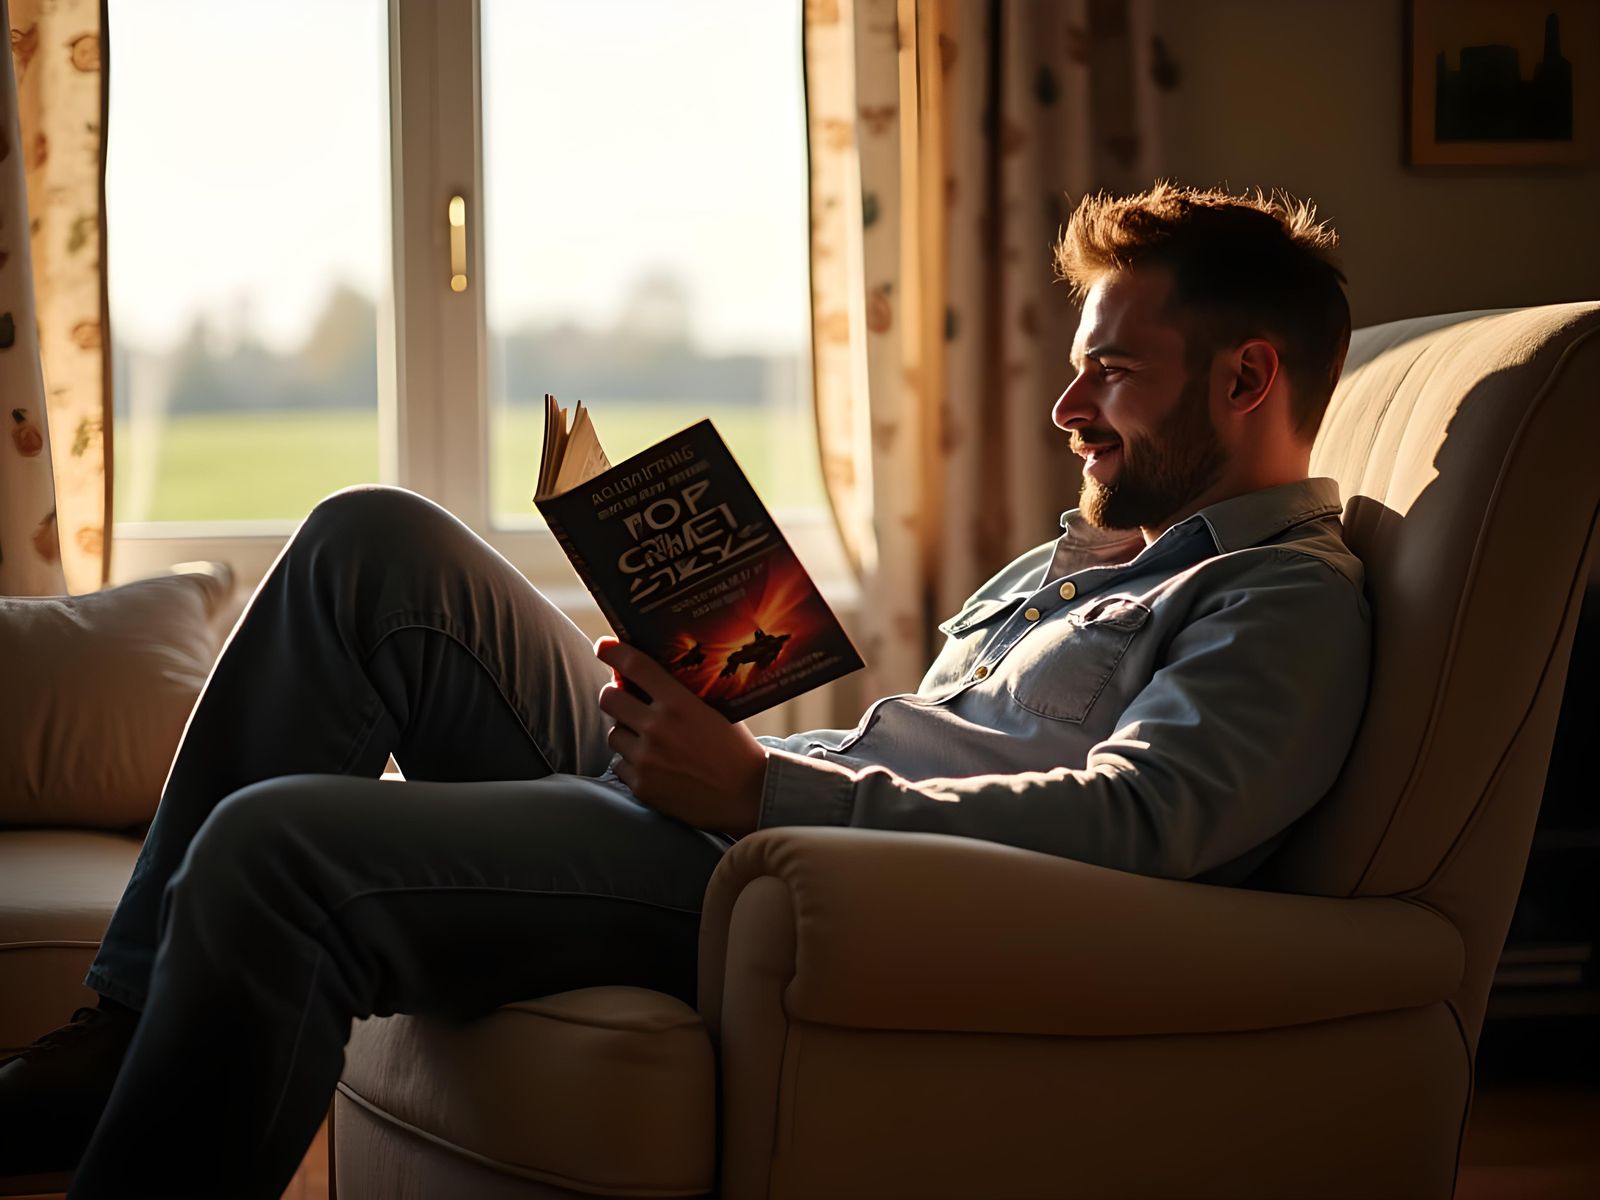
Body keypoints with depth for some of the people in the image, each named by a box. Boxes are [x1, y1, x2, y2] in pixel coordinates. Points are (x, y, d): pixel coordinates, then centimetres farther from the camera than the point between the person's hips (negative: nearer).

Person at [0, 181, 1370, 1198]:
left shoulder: (1292, 602, -2)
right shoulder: (1087, 555, 28)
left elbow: (1130, 820, -21)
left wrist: (757, 790, -22)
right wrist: (704, 732, 9)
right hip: (733, 810, 10)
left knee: (276, 845, -24)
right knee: (372, 541, 2)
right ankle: (126, 1031, 0)